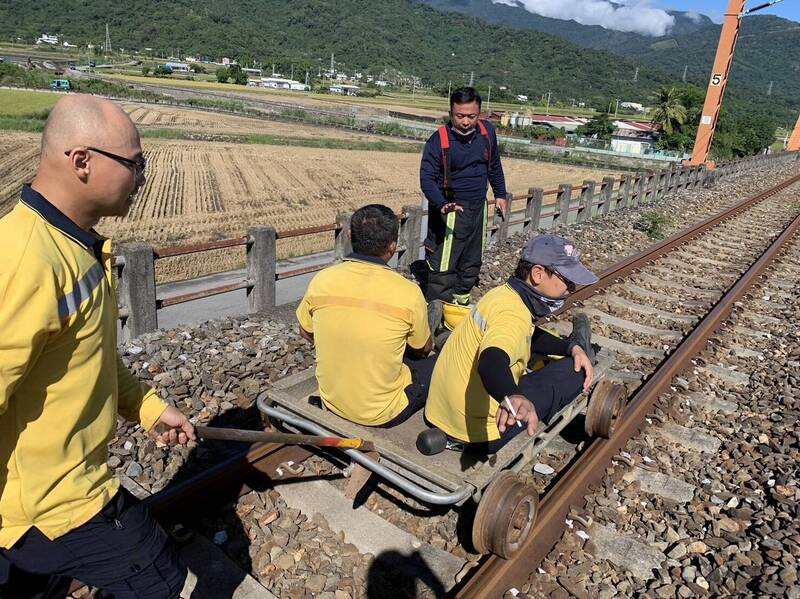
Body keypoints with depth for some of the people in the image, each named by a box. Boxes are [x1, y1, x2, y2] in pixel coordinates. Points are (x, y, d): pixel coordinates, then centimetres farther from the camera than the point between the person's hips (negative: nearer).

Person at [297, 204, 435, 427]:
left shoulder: (322, 280, -13)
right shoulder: (408, 293, -22)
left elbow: (306, 332, 6)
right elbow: (423, 349, -3)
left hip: (331, 401, 5)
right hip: (382, 414, -5)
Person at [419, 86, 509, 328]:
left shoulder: (487, 131, -1)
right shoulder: (439, 140, -17)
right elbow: (427, 178, -21)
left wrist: (500, 194, 19)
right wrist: (442, 205, -37)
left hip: (479, 208, 6)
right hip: (451, 210, -6)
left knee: (472, 263, 16)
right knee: (443, 265, -9)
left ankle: (460, 304, 33)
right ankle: (434, 311, 1)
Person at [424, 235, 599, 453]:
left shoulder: (504, 294, 4)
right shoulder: (513, 315, -27)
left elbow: (532, 336, 20)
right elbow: (491, 364, -46)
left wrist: (572, 348, 6)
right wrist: (514, 399, -65)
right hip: (480, 430, -9)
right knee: (574, 369, 2)